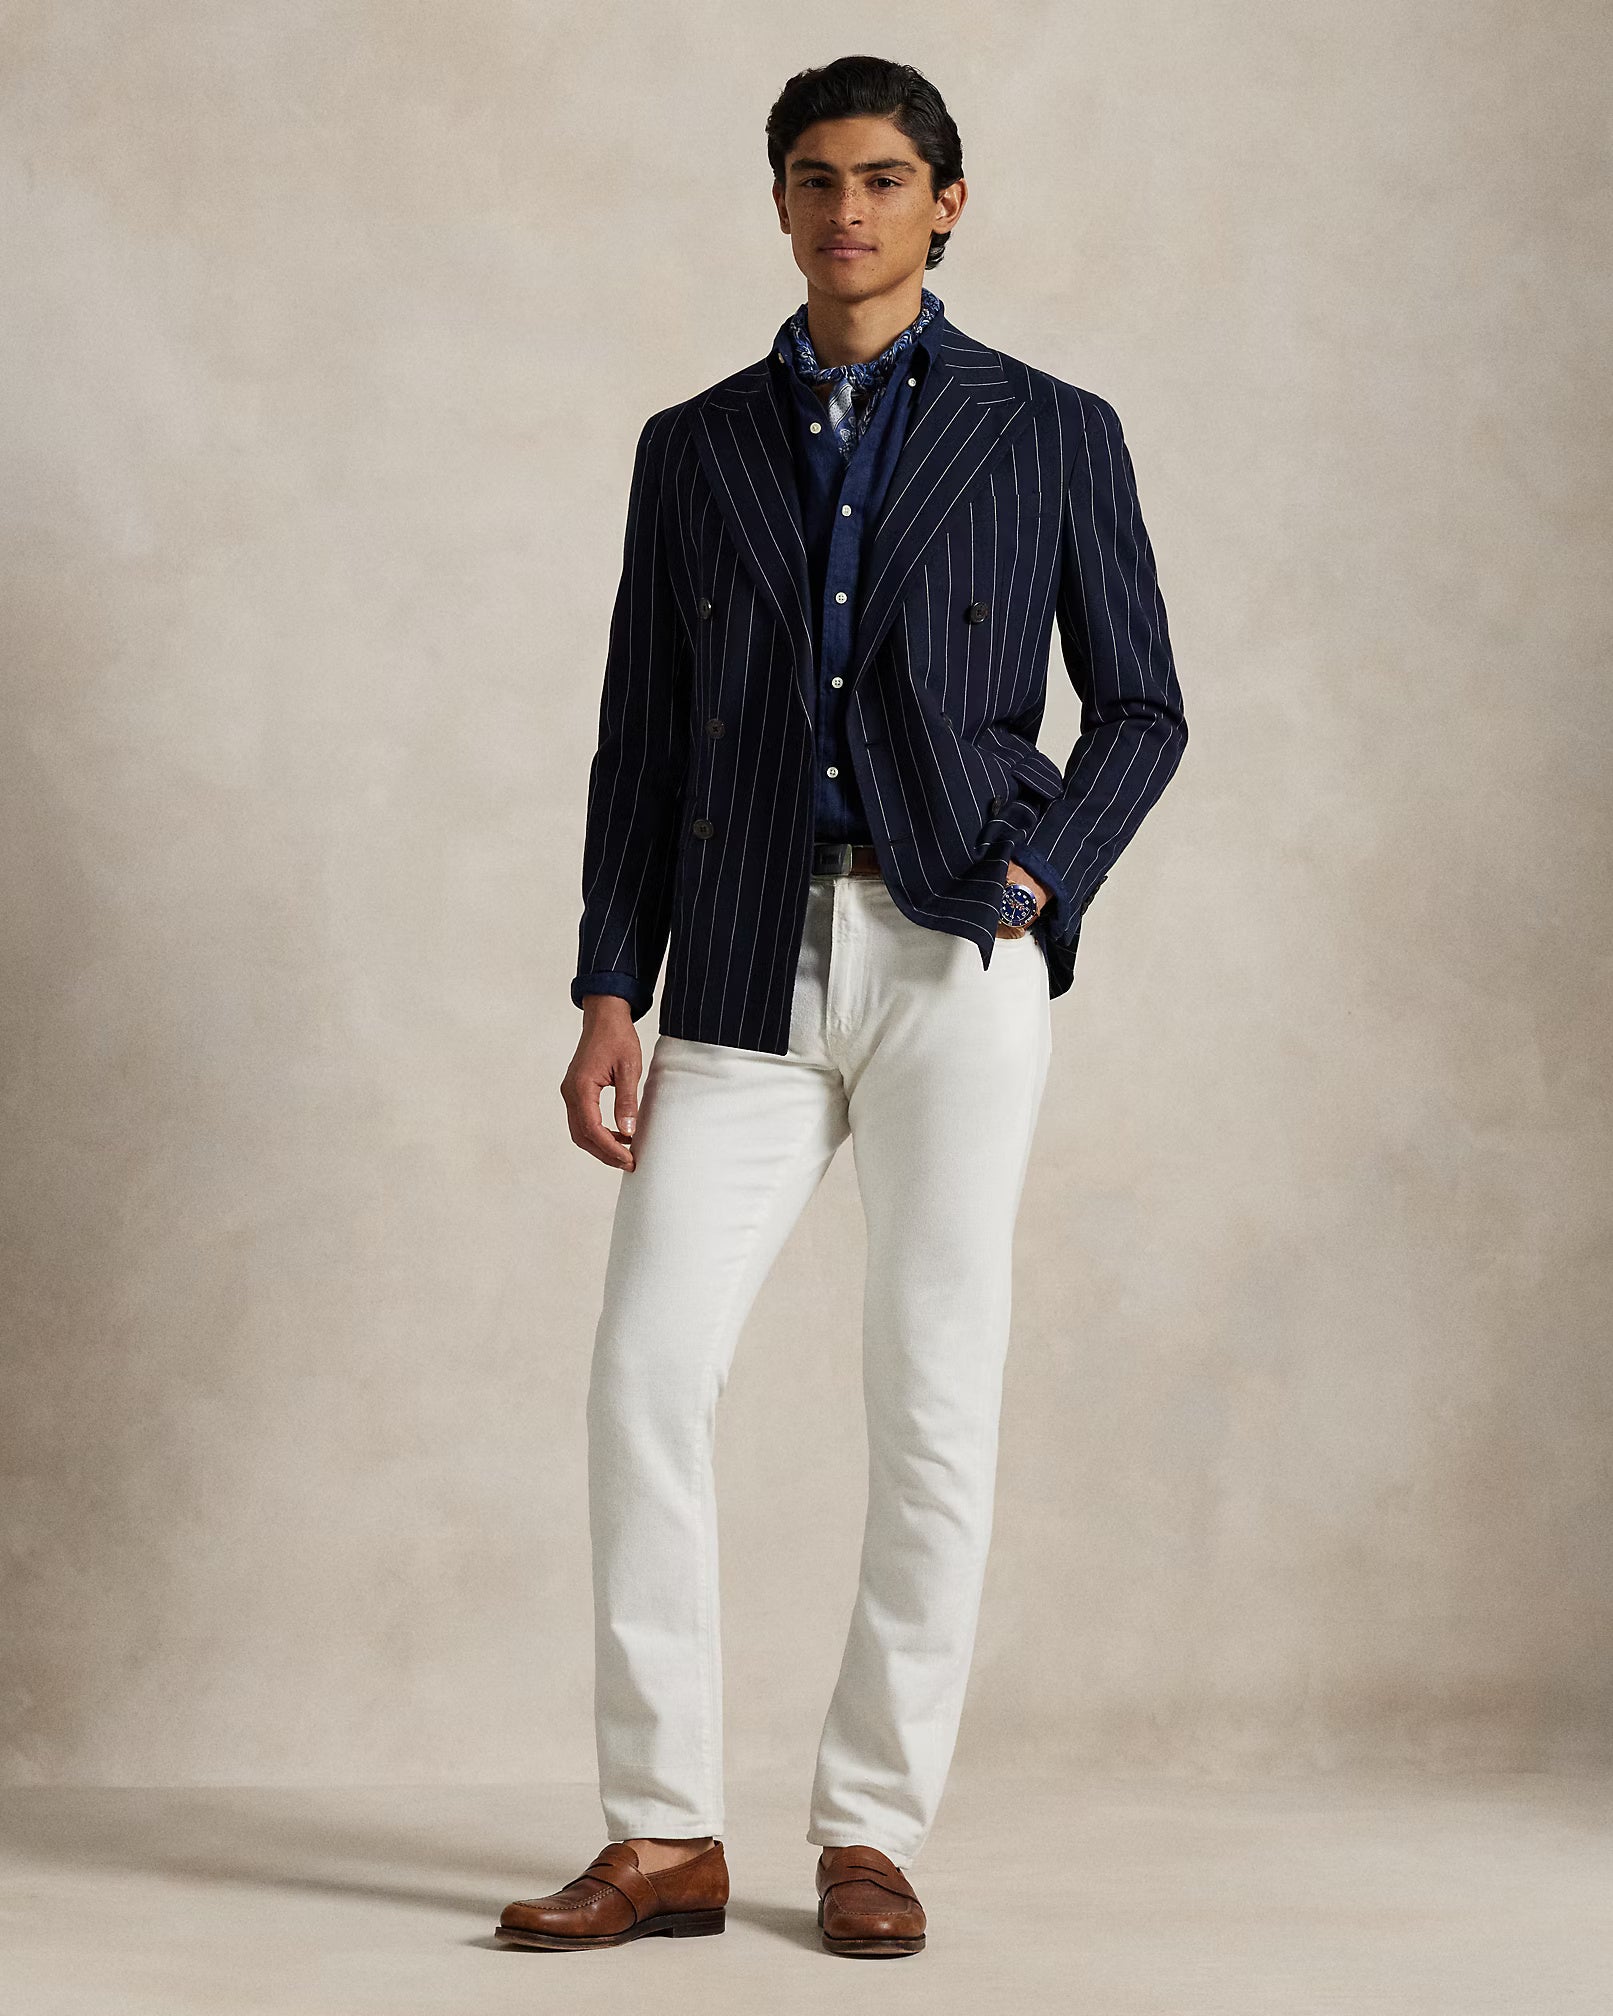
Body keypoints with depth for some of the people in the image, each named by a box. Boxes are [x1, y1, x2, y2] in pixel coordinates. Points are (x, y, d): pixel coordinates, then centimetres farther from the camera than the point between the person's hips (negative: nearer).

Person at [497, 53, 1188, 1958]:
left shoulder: (1051, 435, 8)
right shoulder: (694, 448, 14)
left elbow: (1140, 707, 9)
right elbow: (641, 739, 12)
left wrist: (1034, 880, -7)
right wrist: (608, 992, 4)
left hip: (956, 951, -2)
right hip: (747, 968, 2)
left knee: (934, 1393, -2)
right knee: (647, 1370, -6)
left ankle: (871, 1831, 9)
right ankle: (663, 1834, 3)